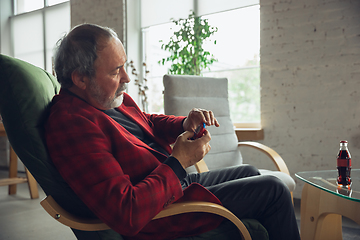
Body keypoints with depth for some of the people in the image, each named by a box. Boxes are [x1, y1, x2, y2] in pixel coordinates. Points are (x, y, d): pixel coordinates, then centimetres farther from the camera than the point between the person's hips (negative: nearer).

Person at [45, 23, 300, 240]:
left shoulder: (110, 98, 0)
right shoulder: (73, 124, -31)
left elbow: (148, 122, 20)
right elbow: (127, 216, -37)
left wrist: (185, 124, -2)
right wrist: (178, 162, -26)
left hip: (175, 181, 10)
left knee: (248, 173, 25)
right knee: (273, 189, -2)